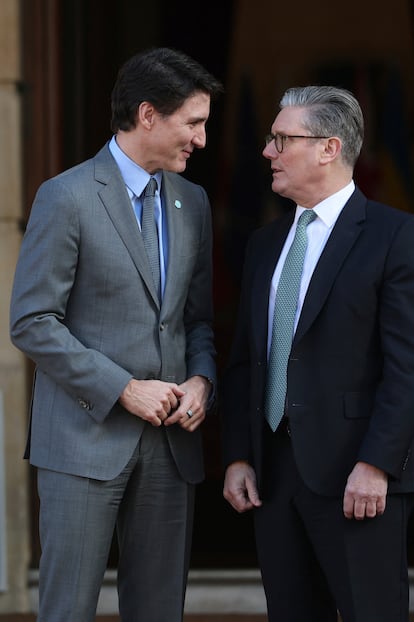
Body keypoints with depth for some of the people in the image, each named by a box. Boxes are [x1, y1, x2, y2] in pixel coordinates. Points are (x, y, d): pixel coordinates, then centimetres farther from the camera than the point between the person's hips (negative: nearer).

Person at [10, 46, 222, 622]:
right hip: (87, 437, -6)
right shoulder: (68, 197, -8)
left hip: (171, 440, 6)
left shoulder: (192, 201, 13)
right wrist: (123, 390, -14)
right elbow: (32, 322, -10)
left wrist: (201, 380, -2)